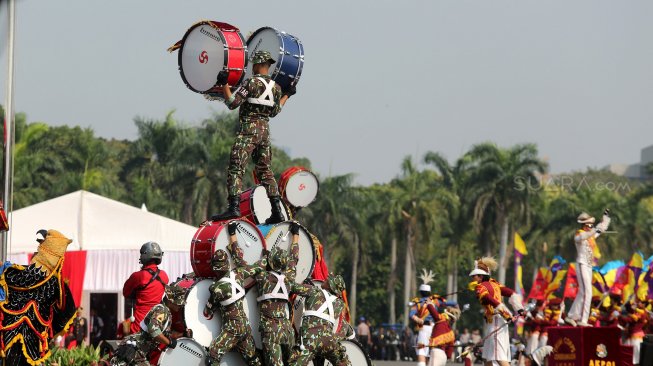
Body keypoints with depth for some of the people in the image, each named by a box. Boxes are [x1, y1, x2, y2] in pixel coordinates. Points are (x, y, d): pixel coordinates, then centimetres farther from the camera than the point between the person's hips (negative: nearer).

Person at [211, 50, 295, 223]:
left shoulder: (251, 82, -9)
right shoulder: (276, 87, 10)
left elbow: (232, 103, -12)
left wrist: (224, 84, -8)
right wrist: (287, 95, 36)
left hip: (249, 128, -7)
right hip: (265, 130, 7)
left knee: (235, 168, -10)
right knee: (265, 171, 14)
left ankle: (234, 207, -23)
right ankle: (277, 211, 11)